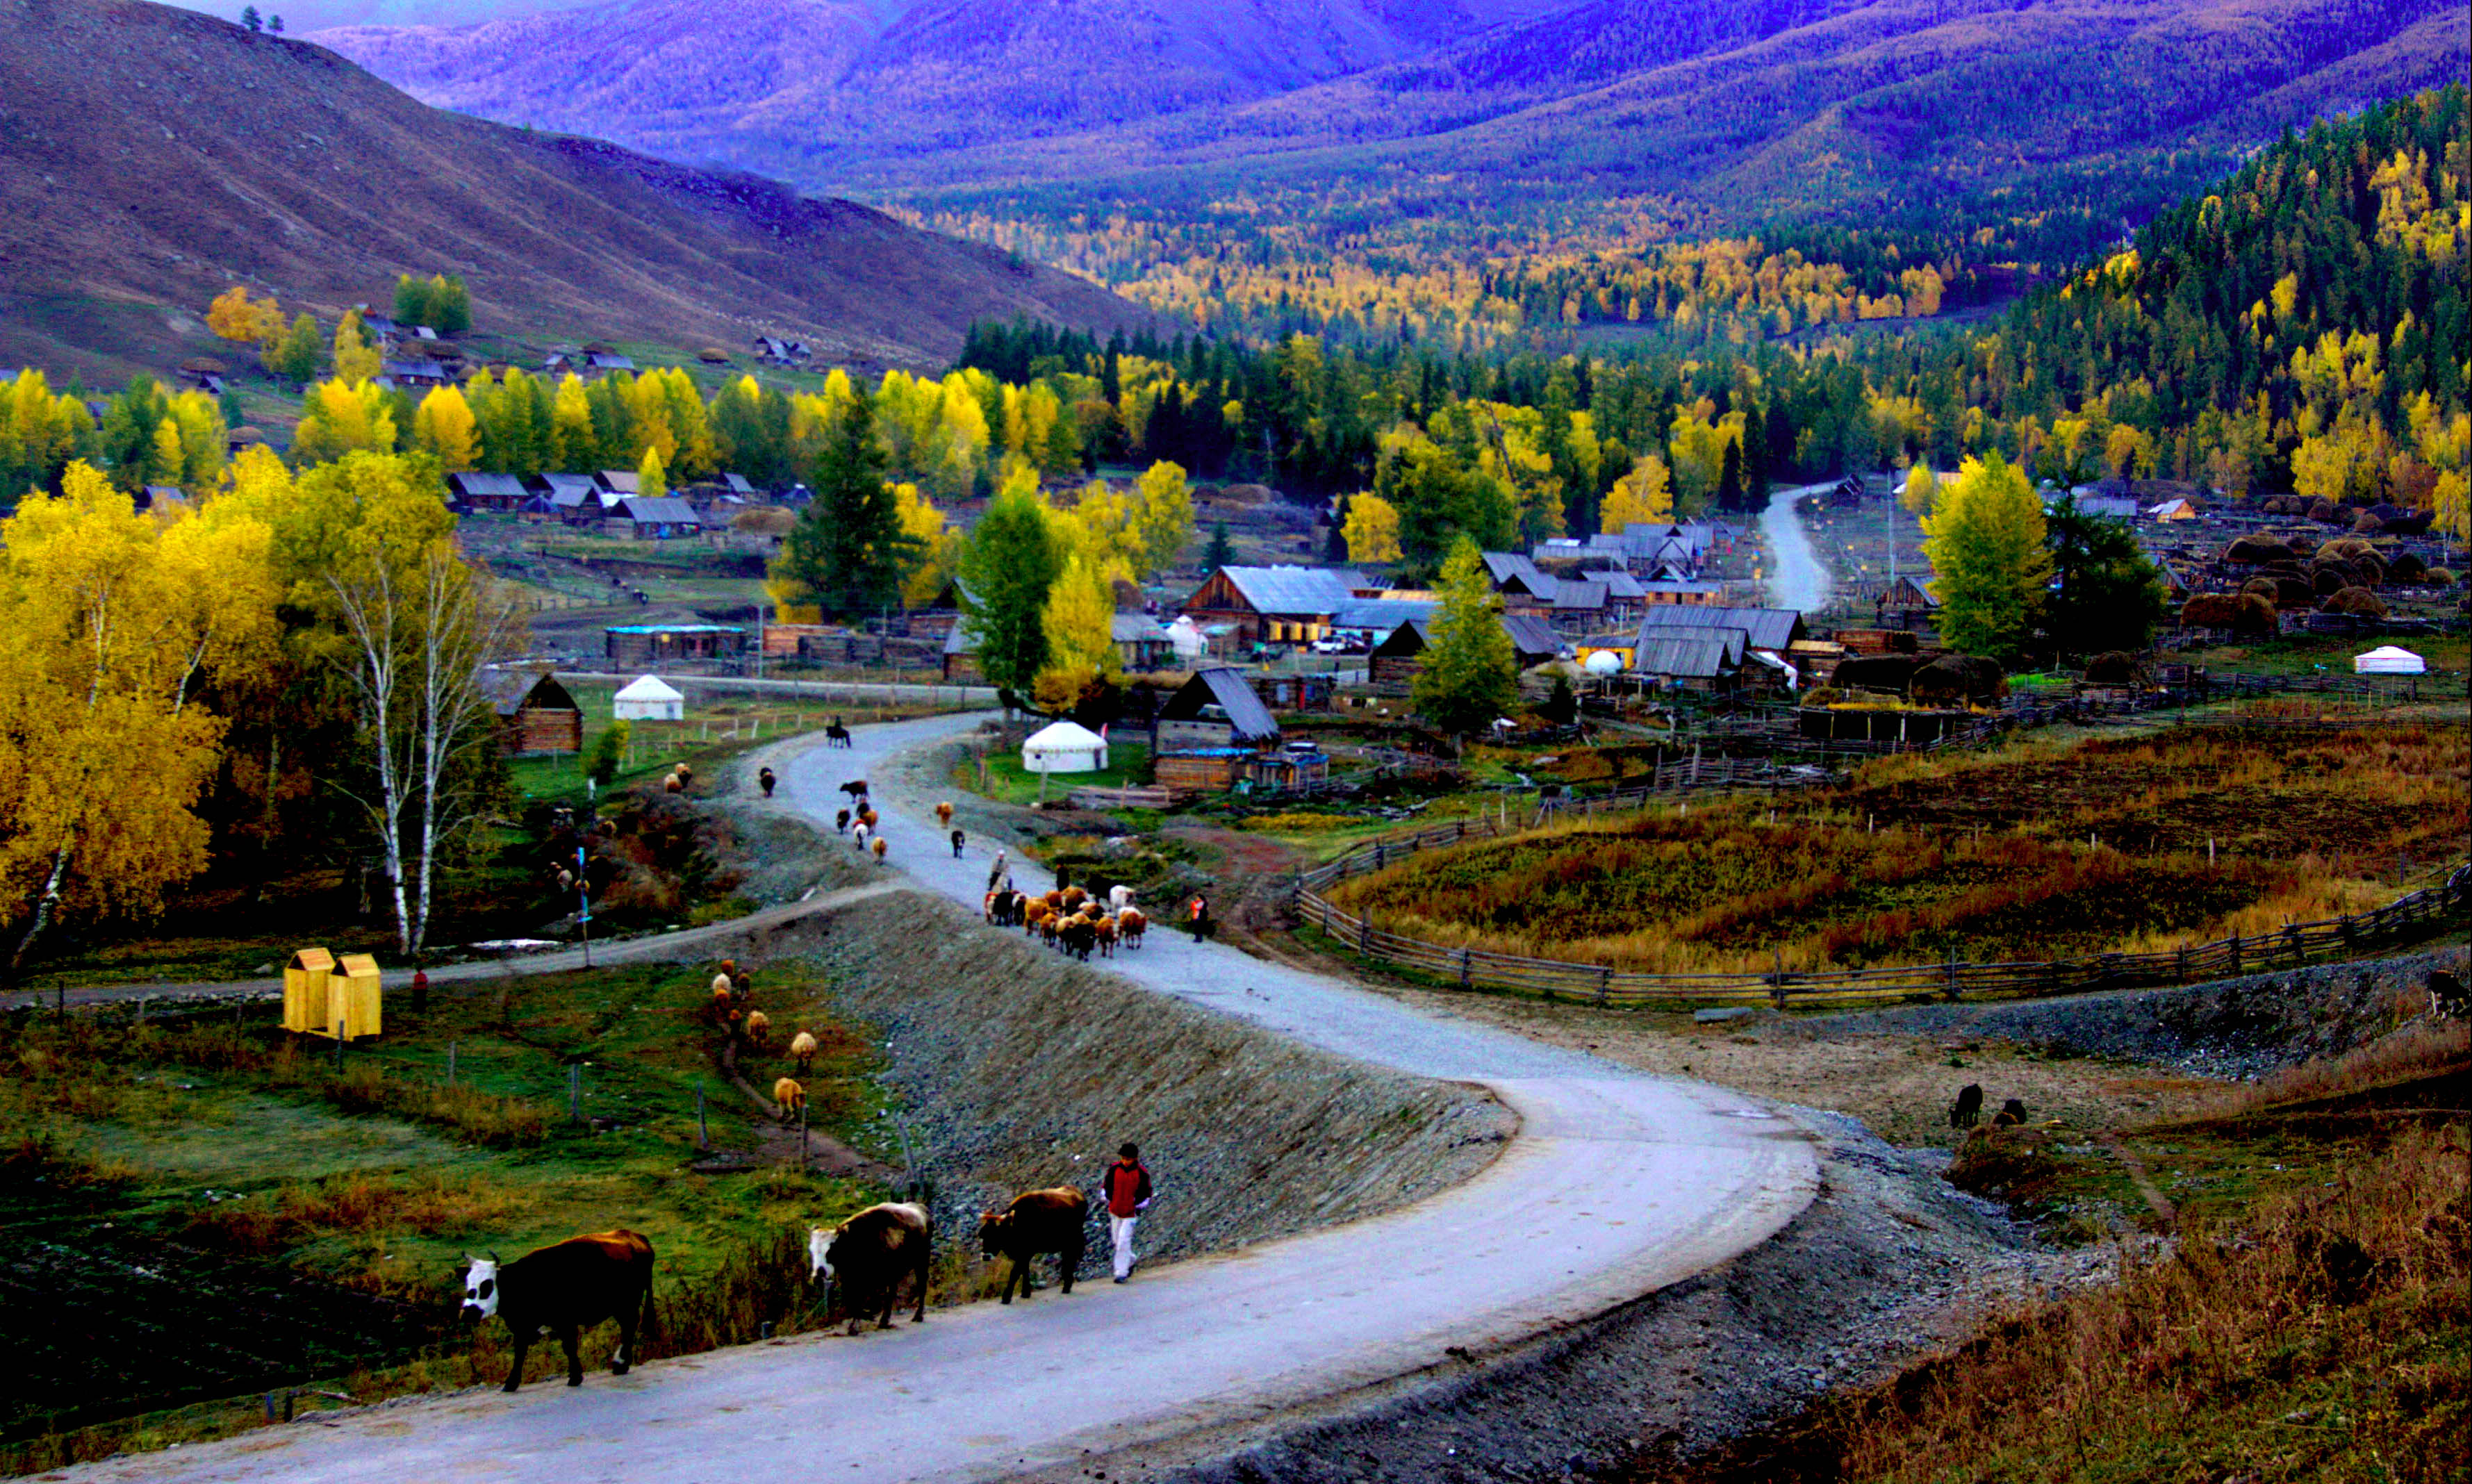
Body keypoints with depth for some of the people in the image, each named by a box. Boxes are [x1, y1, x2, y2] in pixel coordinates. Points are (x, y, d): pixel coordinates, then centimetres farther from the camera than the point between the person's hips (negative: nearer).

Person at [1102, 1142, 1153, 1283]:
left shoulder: (1142, 1173, -12)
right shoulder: (1114, 1169, -5)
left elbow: (1146, 1192, 0)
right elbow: (1106, 1185, 9)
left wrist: (1140, 1206, -6)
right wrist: (1108, 1200, 4)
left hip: (1131, 1213, -4)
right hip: (1115, 1211, 4)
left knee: (1124, 1242, -11)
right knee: (1117, 1241, 14)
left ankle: (1121, 1273, -5)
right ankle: (1130, 1261, 38)